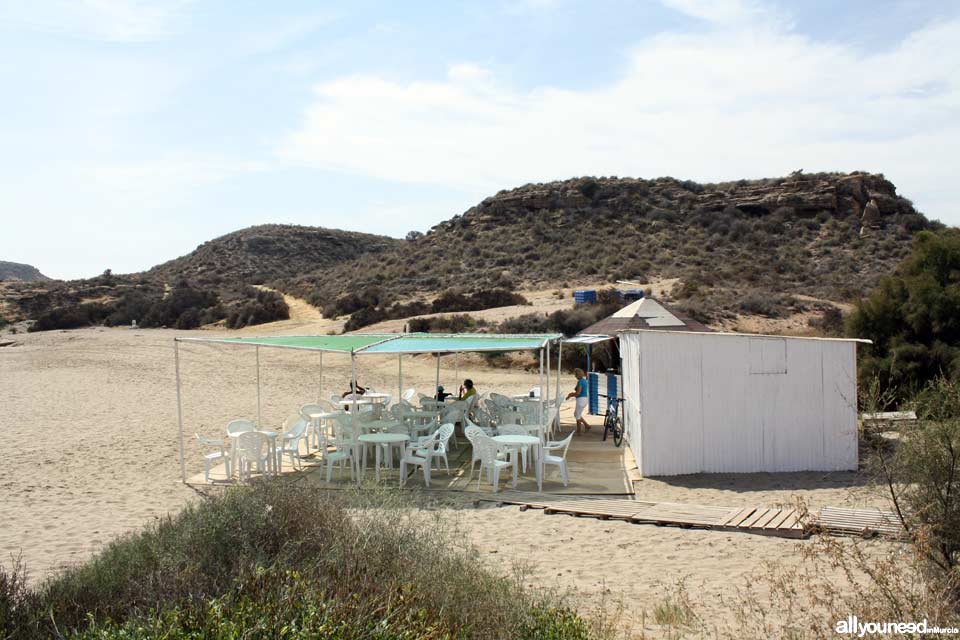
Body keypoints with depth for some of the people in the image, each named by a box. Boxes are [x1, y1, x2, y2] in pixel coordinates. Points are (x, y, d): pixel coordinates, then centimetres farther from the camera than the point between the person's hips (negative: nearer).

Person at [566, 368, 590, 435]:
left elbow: (578, 393, -21)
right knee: (576, 414, 22)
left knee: (578, 416, 4)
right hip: (584, 399, 10)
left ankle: (578, 432, 14)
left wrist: (570, 395, -7)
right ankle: (587, 425, 19)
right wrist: (573, 393, 12)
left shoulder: (580, 381, -17)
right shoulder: (584, 380, 12)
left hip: (581, 400, -10)